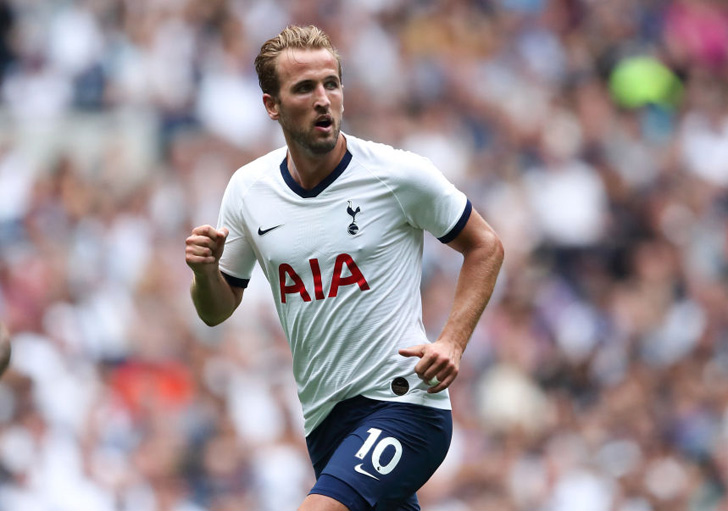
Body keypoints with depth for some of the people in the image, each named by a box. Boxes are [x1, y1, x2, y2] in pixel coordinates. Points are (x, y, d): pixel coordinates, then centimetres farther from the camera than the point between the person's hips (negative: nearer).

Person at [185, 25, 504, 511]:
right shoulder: (248, 189, 4)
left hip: (403, 402, -6)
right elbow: (218, 310, 14)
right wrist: (205, 271, -9)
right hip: (325, 418, 6)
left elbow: (485, 246, 5)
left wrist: (452, 342, -8)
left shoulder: (400, 174, -8)